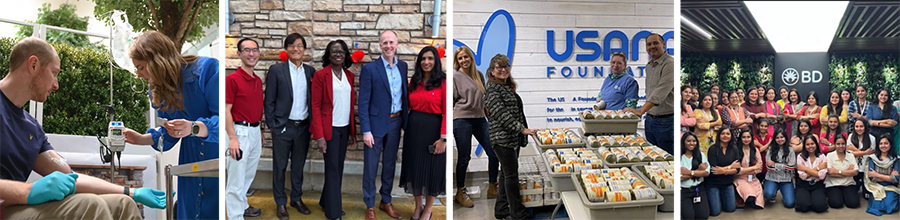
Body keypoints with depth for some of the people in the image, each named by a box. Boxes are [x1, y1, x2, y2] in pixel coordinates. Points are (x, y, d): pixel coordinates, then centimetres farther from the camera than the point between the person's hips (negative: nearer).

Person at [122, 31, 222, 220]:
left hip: (218, 158, -7)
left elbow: (223, 121, -21)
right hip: (192, 162, 7)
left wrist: (193, 128, -36)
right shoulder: (159, 90, 7)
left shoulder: (208, 69, -16)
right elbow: (168, 135, 16)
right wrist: (140, 139, 1)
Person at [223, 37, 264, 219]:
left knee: (249, 175, 21)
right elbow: (225, 111, -16)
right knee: (236, 180, -1)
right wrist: (232, 138, -22)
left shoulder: (258, 80, 10)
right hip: (240, 132, -8)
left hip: (255, 132, 8)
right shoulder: (231, 79, -13)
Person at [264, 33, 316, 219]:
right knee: (280, 166, 7)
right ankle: (280, 203, 20)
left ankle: (296, 199, 30)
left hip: (304, 127, 3)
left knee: (298, 166, 15)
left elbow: (313, 99, 8)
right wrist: (271, 124, -8)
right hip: (283, 126, -3)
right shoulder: (276, 70, -6)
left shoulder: (310, 71, 4)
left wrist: (313, 124, 4)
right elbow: (269, 100, -5)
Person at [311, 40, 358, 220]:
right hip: (330, 129, -6)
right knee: (333, 168, -2)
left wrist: (353, 131, 11)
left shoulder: (349, 76, 9)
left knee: (339, 167, 12)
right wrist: (319, 135, -15)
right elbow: (315, 106, -10)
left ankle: (326, 202, 28)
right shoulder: (320, 75, -8)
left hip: (345, 128, 6)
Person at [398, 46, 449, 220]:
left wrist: (444, 138, -17)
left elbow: (446, 113, -13)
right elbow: (408, 106, 14)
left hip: (432, 129, -5)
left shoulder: (444, 82, -8)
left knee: (431, 169, 6)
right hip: (413, 129, 5)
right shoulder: (414, 82, 9)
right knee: (414, 167, 12)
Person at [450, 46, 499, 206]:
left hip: (480, 119, 6)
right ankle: (460, 193, 15)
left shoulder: (479, 75, 13)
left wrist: (487, 112, 17)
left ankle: (492, 189, 20)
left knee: (494, 153, 4)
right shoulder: (454, 77, -3)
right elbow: (450, 100, -2)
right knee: (464, 157, -1)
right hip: (461, 120, -6)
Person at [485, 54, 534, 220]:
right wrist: (522, 129, -23)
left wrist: (523, 129, 19)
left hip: (513, 138, 9)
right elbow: (502, 115, -20)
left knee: (507, 173, 13)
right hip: (503, 138, -9)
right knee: (511, 174, -6)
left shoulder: (508, 88, 16)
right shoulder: (492, 90, -11)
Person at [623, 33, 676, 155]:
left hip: (667, 121, -8)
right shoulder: (649, 66, 13)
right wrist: (647, 114, 11)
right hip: (650, 120, 8)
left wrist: (641, 111, -34)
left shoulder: (671, 64, -14)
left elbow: (660, 92, -25)